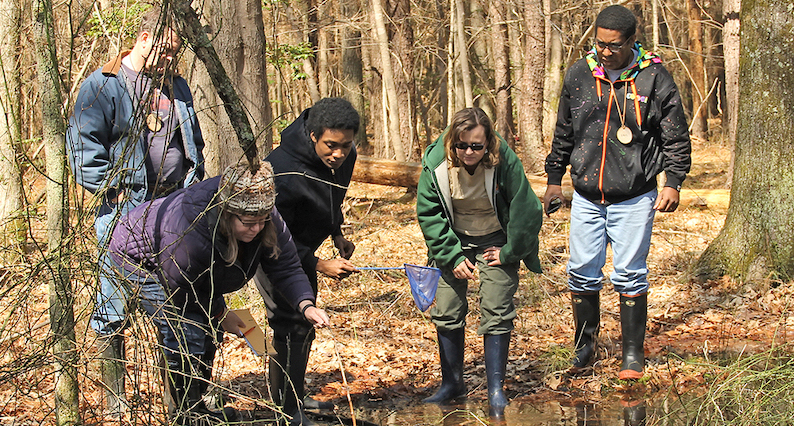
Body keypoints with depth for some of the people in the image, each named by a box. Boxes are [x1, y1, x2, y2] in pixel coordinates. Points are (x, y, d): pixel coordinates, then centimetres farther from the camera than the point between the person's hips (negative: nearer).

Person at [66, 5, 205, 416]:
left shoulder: (176, 87, 16)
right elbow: (84, 149, -7)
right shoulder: (102, 85, -3)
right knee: (114, 303, -2)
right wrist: (118, 194, -12)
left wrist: (192, 189, 12)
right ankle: (115, 398, 7)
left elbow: (193, 143, 26)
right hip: (122, 212, -5)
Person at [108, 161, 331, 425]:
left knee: (208, 333, 10)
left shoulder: (267, 222, -27)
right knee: (186, 335, -17)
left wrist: (306, 306, -38)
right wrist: (220, 314, -15)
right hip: (139, 258, -8)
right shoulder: (189, 233, -44)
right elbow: (181, 291, -28)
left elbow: (286, 268, -20)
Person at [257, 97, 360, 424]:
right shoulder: (283, 172, -37)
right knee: (292, 327, -14)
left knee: (300, 325, 18)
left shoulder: (343, 157, -12)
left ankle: (293, 397, 34)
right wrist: (319, 265, -32)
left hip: (301, 248, 8)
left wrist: (337, 235, 8)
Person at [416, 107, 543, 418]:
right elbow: (428, 213, -9)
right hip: (454, 241, 2)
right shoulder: (436, 164, -19)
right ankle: (452, 384, 17)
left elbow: (525, 209, -17)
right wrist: (452, 256, -13)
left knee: (496, 312, -7)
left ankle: (496, 390, 2)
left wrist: (509, 252, -10)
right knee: (447, 311, 2)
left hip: (495, 241, -2)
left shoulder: (504, 161, -26)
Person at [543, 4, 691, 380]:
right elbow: (563, 132, 15)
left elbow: (676, 135, 0)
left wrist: (673, 182, -7)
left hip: (634, 198, -3)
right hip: (586, 197, 3)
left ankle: (633, 354, 13)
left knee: (630, 274, 0)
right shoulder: (578, 75, 3)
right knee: (582, 273, 5)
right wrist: (554, 178, 16)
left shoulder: (654, 78, -6)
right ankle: (584, 347, 22)